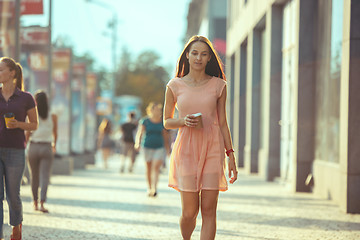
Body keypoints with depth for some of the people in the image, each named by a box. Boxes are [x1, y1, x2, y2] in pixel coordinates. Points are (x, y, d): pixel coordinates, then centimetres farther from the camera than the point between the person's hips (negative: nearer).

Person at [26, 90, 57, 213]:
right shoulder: (53, 117, -2)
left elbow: (27, 134, -7)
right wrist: (54, 144, 30)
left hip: (33, 148, 1)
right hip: (46, 149, -1)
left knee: (34, 177, 16)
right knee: (45, 178, -5)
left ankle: (35, 203, 24)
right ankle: (42, 203, -21)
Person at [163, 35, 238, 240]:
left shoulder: (218, 85, 6)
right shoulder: (175, 86, 4)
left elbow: (223, 123, 9)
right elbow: (167, 122, 11)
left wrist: (230, 154, 4)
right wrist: (183, 121, -11)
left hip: (213, 148, 1)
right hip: (186, 149, -1)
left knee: (209, 210, -5)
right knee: (190, 211, -2)